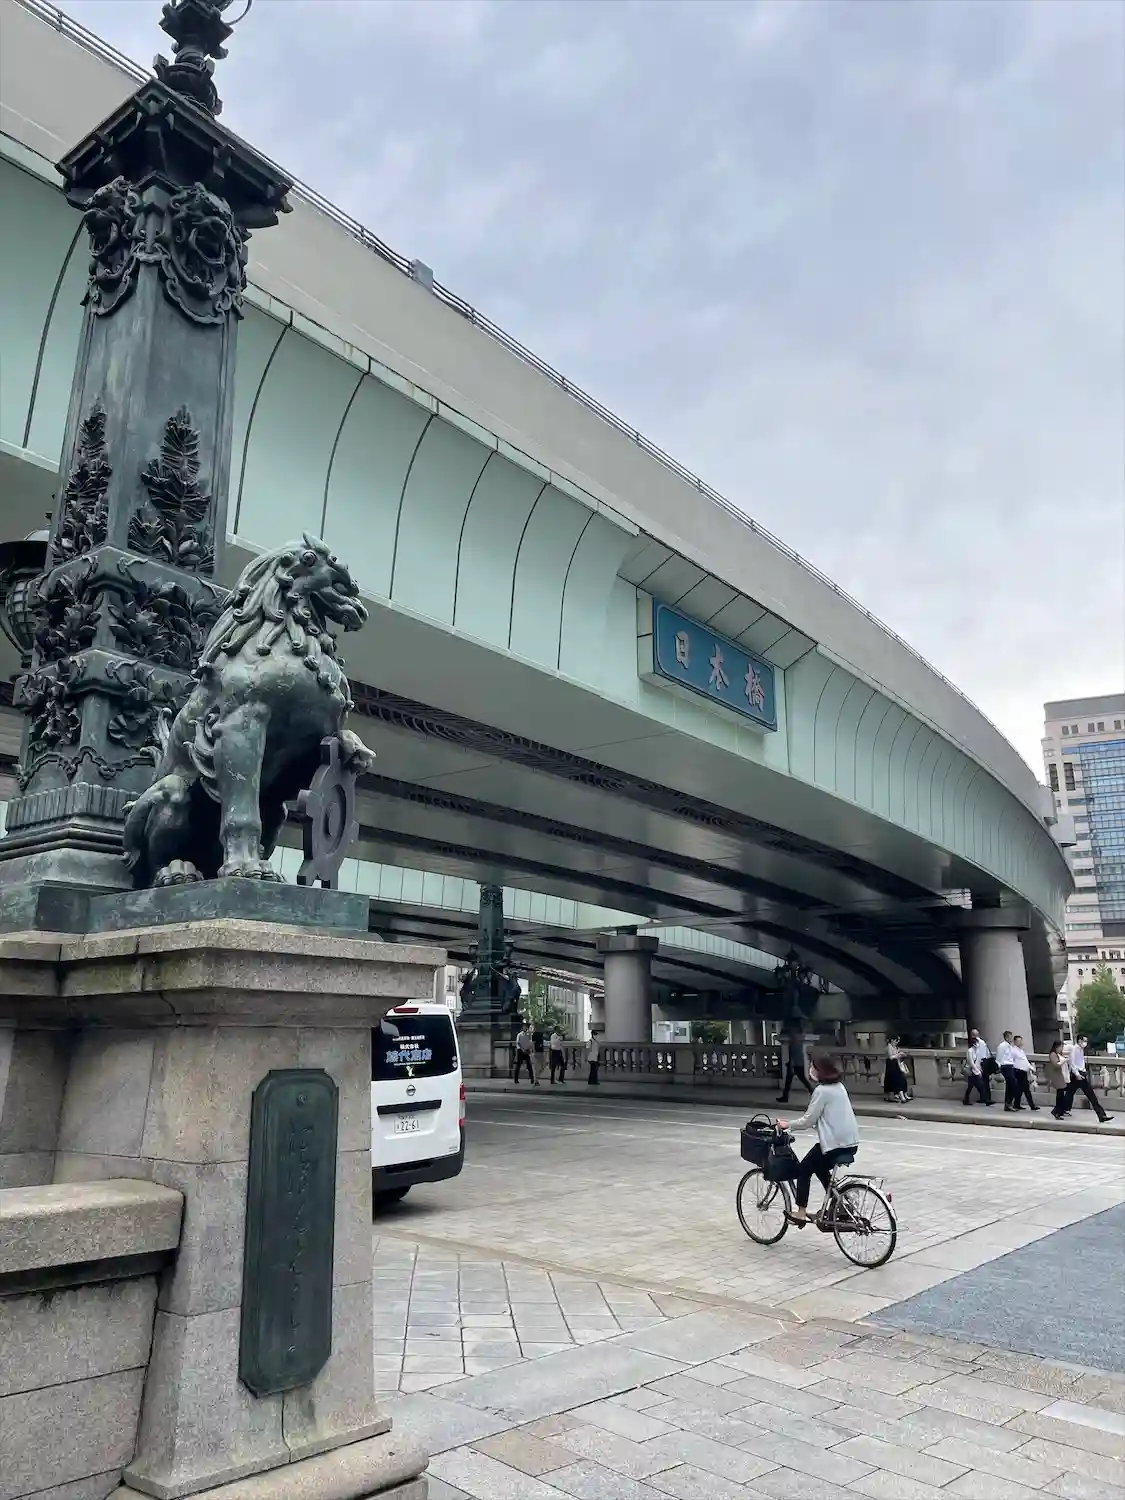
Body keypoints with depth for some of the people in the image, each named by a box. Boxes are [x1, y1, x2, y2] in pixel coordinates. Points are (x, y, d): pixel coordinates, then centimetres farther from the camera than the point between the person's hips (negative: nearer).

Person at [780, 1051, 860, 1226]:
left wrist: (788, 1125, 2)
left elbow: (808, 1120, -12)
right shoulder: (839, 1086, 12)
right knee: (819, 1167, 27)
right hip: (851, 1142, 8)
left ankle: (801, 1213, 10)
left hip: (834, 1143, -8)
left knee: (804, 1169, 9)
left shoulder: (821, 1091, -14)